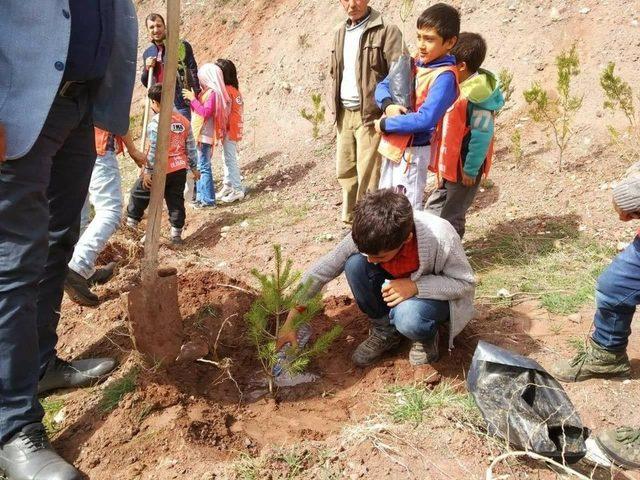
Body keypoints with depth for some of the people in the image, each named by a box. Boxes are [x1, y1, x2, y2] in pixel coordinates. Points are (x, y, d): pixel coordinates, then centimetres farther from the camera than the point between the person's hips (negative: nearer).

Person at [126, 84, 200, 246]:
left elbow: (154, 150, -17)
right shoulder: (184, 121, 7)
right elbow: (191, 147, 10)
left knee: (139, 192, 14)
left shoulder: (157, 122, -13)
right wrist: (194, 167, 19)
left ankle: (131, 222, 27)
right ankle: (176, 234, 13)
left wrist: (148, 171, -13)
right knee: (176, 200, 11)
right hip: (180, 169, 5)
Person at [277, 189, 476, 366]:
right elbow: (320, 271, -18)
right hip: (397, 289, 4)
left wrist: (416, 286, -35)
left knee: (408, 319, -38)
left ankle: (427, 336, 0)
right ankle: (384, 330, -3)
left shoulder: (440, 237, -35)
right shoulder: (366, 235, -25)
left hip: (434, 294, -4)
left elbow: (466, 283, -19)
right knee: (354, 263, -25)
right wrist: (290, 322, -20)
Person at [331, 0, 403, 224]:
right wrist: (336, 107, 16)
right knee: (345, 171, 14)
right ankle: (350, 218, 32)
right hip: (345, 114, 7)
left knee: (368, 174, -4)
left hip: (371, 114, -7)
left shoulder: (386, 31, -8)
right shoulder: (340, 33, 14)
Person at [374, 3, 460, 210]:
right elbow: (383, 86, 9)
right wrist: (388, 105, -14)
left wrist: (385, 124, -18)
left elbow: (425, 119, -29)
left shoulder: (445, 76, -19)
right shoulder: (415, 62, 5)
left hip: (413, 151, -8)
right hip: (393, 145, 8)